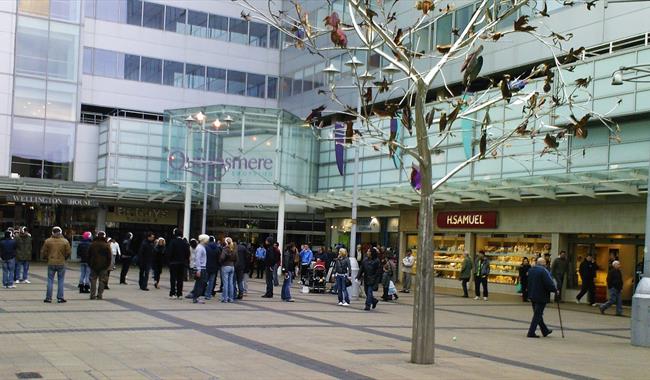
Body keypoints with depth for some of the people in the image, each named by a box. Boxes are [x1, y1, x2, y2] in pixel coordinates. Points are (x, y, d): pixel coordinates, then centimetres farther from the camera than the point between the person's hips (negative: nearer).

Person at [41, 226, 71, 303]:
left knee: (50, 281, 8)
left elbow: (43, 252, 3)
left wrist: (46, 258, 22)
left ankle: (48, 298, 8)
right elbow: (68, 252, 0)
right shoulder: (65, 241, -4)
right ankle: (60, 298, 5)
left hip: (51, 263, 1)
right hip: (61, 263, 0)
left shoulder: (48, 241, -3)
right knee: (60, 281, 6)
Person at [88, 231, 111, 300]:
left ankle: (93, 295, 4)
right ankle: (100, 295, 1)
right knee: (102, 281, 4)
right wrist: (108, 265, 5)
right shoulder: (107, 245, -5)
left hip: (93, 266, 2)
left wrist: (89, 264, 13)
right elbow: (110, 256, -4)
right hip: (103, 266, -2)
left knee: (93, 281, 8)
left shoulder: (92, 245, 2)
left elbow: (88, 256, 6)